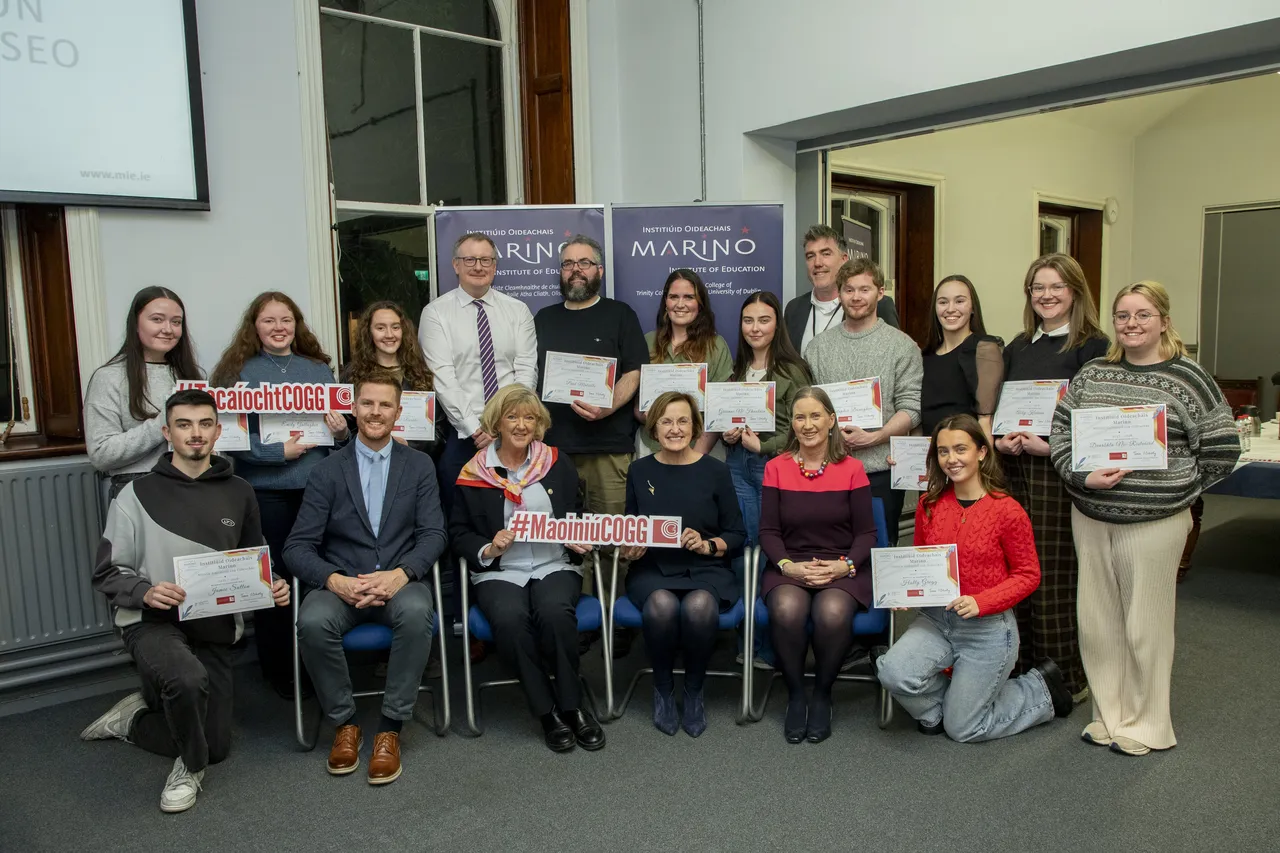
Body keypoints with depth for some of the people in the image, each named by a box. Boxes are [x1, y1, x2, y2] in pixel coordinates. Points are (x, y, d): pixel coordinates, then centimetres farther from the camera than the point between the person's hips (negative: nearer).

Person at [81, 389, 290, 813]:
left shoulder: (238, 494, 6)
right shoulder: (138, 493, -2)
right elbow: (107, 573, -3)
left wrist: (273, 587, -7)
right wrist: (145, 591, -23)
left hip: (215, 628, 4)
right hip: (152, 622, -4)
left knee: (216, 746, 3)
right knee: (189, 679, -37)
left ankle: (133, 719, 31)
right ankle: (189, 766, -5)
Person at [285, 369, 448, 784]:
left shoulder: (419, 465, 9)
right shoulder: (327, 471, 7)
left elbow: (433, 534, 1)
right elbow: (298, 546, 1)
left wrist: (400, 574, -19)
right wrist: (334, 580, -20)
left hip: (400, 580, 0)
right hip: (341, 583, 1)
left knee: (416, 612, -34)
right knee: (312, 621, -31)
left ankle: (390, 727, -17)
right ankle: (344, 721, -6)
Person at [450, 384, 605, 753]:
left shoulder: (558, 463, 11)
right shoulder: (474, 472, 6)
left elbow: (578, 516, 19)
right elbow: (459, 532, 10)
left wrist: (581, 542, -2)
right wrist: (487, 550, -9)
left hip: (555, 565, 1)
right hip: (500, 571, 0)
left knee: (555, 612, -33)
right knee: (510, 618, -33)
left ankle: (571, 705, -12)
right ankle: (548, 712, -15)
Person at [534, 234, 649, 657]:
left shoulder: (620, 315, 9)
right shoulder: (544, 319, 20)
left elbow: (634, 372, 1)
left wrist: (608, 407, -16)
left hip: (608, 445, -3)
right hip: (553, 444, 3)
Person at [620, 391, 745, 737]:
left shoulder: (716, 470, 4)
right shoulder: (640, 470, 9)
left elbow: (737, 534, 6)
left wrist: (708, 545, -12)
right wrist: (631, 549, -5)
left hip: (707, 569, -1)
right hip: (653, 569, 1)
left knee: (699, 606, -36)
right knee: (661, 605, -34)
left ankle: (694, 690, -6)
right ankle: (663, 687, -5)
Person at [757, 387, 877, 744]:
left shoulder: (851, 469, 3)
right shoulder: (776, 468, 5)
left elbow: (866, 532, 3)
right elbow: (768, 531, 3)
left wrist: (845, 565, -14)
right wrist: (788, 565, -14)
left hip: (843, 569, 0)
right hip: (789, 567, 1)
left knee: (832, 613, -34)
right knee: (786, 610, -33)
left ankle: (822, 694, -4)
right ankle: (795, 694, -6)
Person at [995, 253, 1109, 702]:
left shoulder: (1093, 346, -2)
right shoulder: (1017, 348, 17)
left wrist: (1050, 446, -18)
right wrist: (999, 440, -3)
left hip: (1061, 471, -5)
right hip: (1013, 469, 5)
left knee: (1056, 573, -3)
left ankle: (1068, 677, 11)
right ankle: (1022, 669, 18)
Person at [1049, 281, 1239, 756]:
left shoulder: (1186, 378, -4)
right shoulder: (1092, 374, 7)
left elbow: (1221, 450, -3)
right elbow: (1059, 430, 6)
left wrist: (1171, 487, -4)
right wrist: (1083, 476, -8)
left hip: (1153, 523, -4)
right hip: (1090, 518, 4)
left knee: (1145, 626, 5)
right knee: (1097, 622, 11)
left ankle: (1146, 726, 22)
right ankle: (1109, 715, 28)